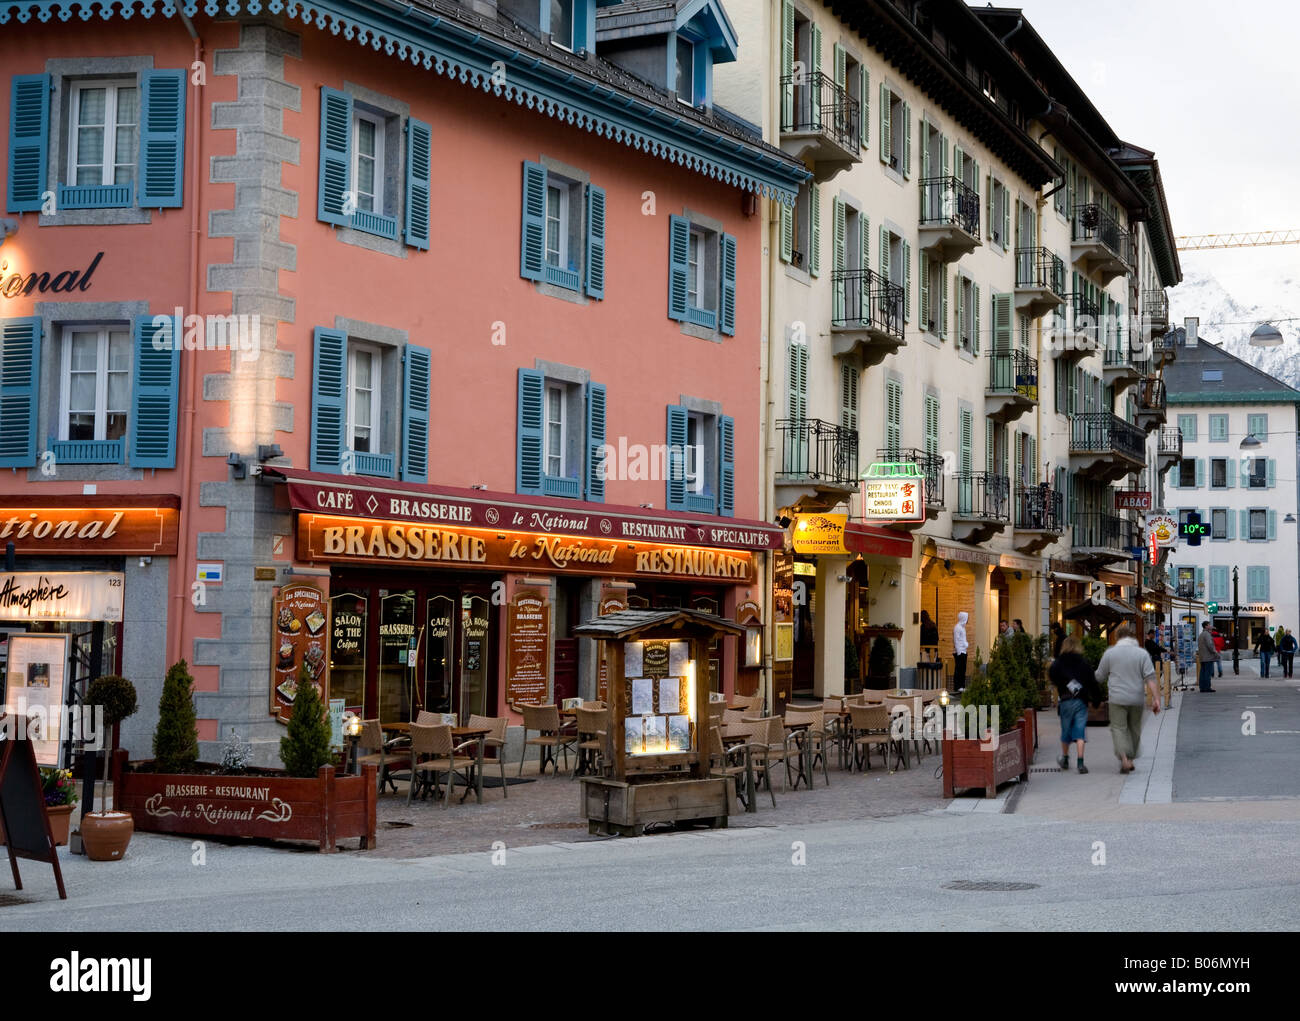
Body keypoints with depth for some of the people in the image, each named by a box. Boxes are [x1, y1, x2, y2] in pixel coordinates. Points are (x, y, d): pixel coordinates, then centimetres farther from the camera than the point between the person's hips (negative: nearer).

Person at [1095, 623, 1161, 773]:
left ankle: (1124, 757, -21)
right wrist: (1156, 698, -8)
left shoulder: (1110, 653, -1)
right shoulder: (1142, 653, 0)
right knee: (1134, 729, 16)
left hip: (1117, 698, -2)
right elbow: (1150, 678, -8)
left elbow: (1099, 677, 7)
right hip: (1136, 699, 2)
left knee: (1118, 728, 0)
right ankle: (1131, 759, 22)